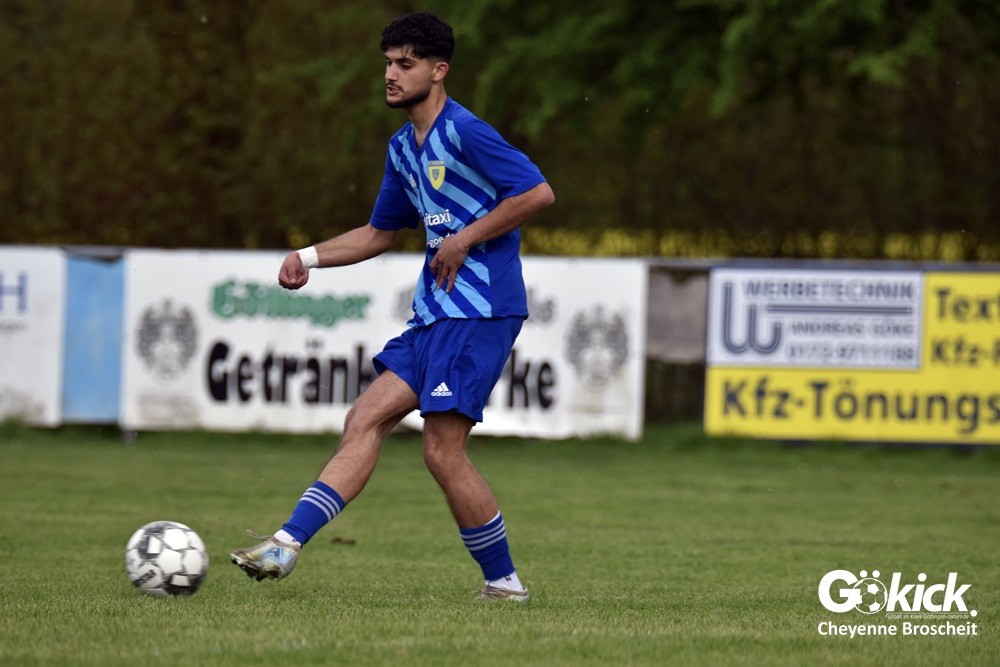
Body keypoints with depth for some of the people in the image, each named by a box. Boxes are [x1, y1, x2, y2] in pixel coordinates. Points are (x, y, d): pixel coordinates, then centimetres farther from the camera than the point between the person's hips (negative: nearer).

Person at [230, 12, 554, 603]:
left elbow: (539, 194, -19)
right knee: (366, 418, -1)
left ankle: (504, 582, 2)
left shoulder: (463, 133, -13)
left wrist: (464, 239, -14)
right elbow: (381, 232, 29)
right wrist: (310, 257, 16)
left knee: (443, 451, -10)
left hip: (481, 310, -9)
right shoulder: (403, 148, 16)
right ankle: (289, 544, -7)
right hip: (437, 311, 9)